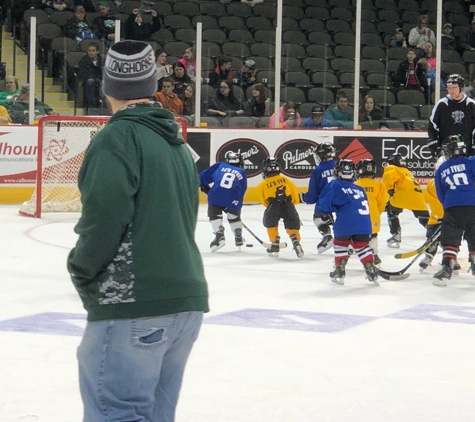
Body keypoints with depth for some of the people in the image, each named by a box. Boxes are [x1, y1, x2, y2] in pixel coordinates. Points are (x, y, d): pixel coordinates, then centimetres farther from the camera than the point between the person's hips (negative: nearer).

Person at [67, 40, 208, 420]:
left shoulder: (119, 137, -9)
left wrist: (81, 269, -3)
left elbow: (105, 214, -19)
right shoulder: (178, 144, 17)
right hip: (186, 301, 9)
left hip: (133, 305, -9)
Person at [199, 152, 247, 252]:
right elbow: (242, 191, 18)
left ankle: (219, 235, -4)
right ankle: (238, 238, 39)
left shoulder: (219, 166, 19)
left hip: (215, 196, -2)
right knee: (234, 216, 28)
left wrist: (205, 187, 34)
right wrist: (238, 205, 27)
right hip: (233, 200, 2)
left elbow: (203, 176, 16)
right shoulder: (241, 173, 22)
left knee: (214, 215, 16)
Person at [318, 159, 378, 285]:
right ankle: (371, 271, 14)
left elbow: (324, 204, 3)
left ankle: (339, 272, 15)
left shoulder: (334, 185, 6)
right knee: (362, 246, 19)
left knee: (340, 244, 15)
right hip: (364, 223, 4)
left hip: (345, 224, -4)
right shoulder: (359, 189, 22)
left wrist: (326, 211, 25)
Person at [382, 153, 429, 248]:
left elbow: (388, 177, -11)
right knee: (425, 217, 12)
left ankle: (396, 236, 10)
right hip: (418, 198, 6)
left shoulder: (392, 169, 11)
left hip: (404, 195, -6)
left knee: (391, 211, 15)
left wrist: (390, 190, -4)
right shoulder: (407, 172, 36)